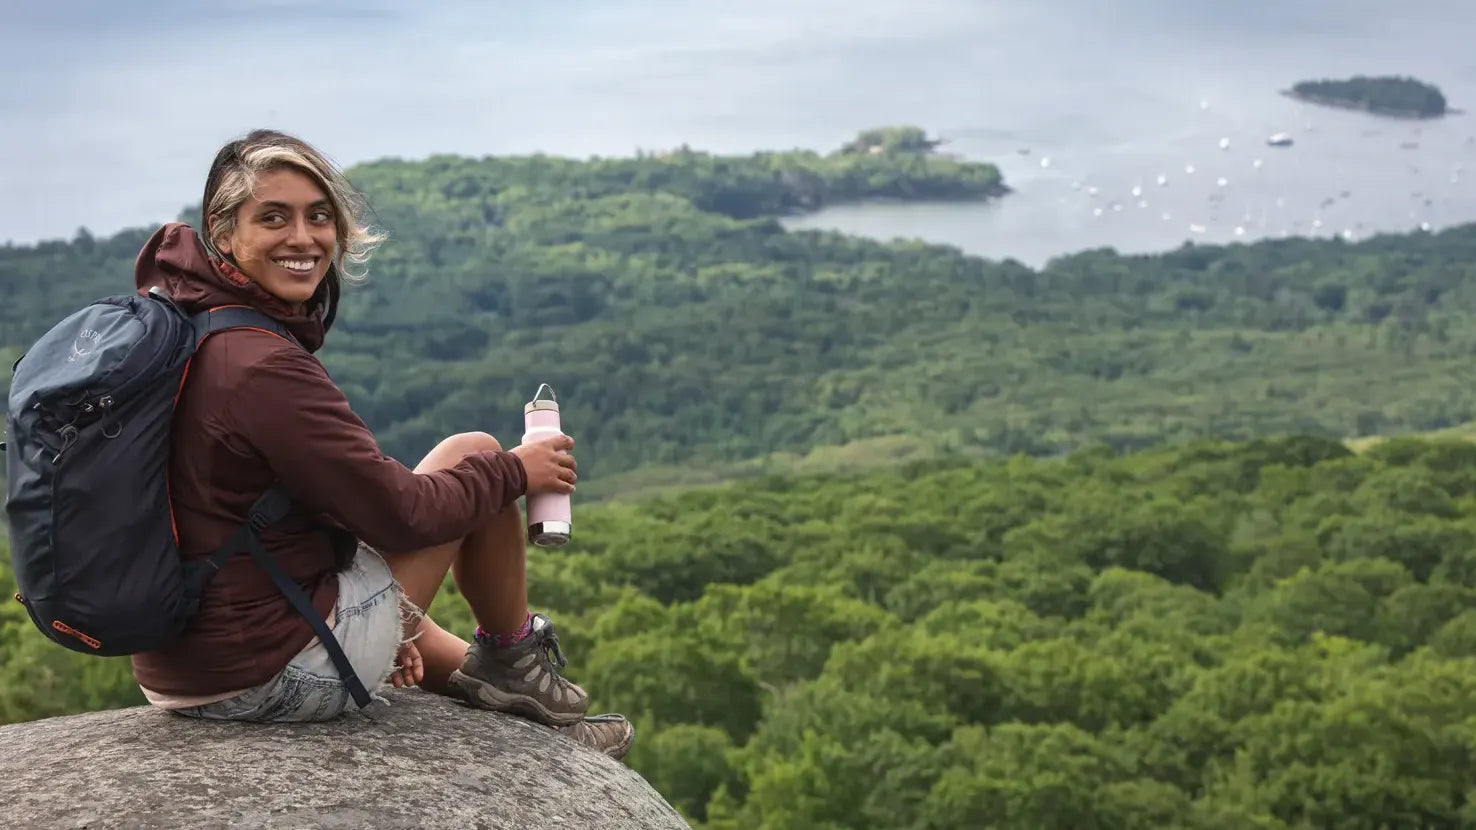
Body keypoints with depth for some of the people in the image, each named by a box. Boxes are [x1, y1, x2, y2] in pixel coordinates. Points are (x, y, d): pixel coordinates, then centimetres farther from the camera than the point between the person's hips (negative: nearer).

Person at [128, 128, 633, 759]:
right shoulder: (262, 368, -24)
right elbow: (400, 512, -18)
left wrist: (380, 626, 18)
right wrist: (514, 472, 0)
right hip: (275, 676, -9)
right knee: (477, 453, 2)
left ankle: (476, 678, 41)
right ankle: (514, 662, 22)